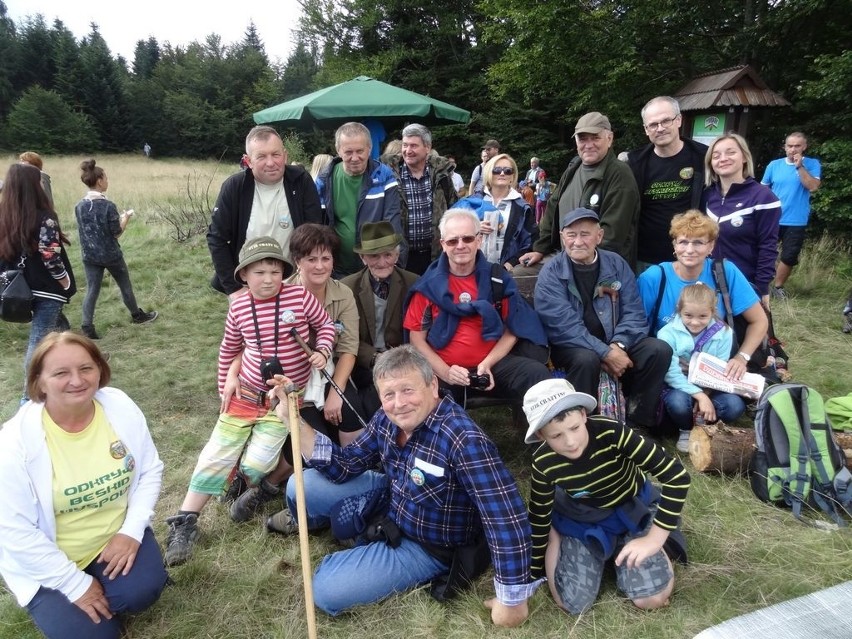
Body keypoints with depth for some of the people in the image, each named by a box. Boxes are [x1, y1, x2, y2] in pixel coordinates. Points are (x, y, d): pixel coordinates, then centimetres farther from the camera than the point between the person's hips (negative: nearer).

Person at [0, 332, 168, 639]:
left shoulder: (121, 408, -12)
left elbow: (150, 471, -1)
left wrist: (132, 531, -15)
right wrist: (75, 583, -16)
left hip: (117, 535, 2)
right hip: (49, 561, -2)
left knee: (141, 591, -22)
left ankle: (105, 591, 14)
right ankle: (52, 601, 20)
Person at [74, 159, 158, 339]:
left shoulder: (79, 206, -1)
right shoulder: (108, 205, -18)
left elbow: (83, 230, 9)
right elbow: (117, 232, -13)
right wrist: (126, 217, 3)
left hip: (89, 255, 4)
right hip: (110, 254, -4)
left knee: (91, 290, 5)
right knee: (125, 285, 16)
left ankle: (87, 327, -3)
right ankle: (137, 315, 34)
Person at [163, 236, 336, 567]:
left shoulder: (300, 296, -12)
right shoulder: (238, 307, -3)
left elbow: (326, 324, 3)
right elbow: (229, 349, 13)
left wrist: (322, 351, -14)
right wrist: (226, 384, 15)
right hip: (244, 394, 3)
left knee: (254, 465, -10)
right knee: (215, 456, 2)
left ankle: (256, 484, 27)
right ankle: (184, 523, 15)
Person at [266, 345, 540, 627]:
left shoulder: (463, 439, -36)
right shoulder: (386, 420, -12)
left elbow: (506, 516, -36)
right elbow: (343, 467, -2)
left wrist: (512, 600, -29)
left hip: (428, 546, -6)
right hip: (388, 504, 6)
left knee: (327, 590, -16)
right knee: (303, 485, 0)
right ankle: (305, 520, 38)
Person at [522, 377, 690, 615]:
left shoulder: (610, 433, -33)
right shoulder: (543, 463, -25)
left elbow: (677, 477, -29)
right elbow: (539, 519, -7)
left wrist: (653, 539, -29)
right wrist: (534, 576, 3)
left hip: (633, 509, 0)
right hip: (583, 519, 1)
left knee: (653, 598, -15)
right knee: (571, 603, -11)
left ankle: (618, 548, 13)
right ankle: (555, 535, 14)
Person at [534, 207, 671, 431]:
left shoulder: (616, 264, 3)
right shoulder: (551, 274, -9)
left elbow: (634, 312, 0)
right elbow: (564, 326, -19)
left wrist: (618, 345, -19)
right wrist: (605, 353, -25)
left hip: (615, 344, 4)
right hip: (572, 346, -4)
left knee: (659, 350, -17)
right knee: (587, 359, -36)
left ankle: (637, 421, -2)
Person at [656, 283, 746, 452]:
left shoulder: (723, 333, -8)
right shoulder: (668, 333, -16)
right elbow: (672, 373, -20)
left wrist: (706, 395, -25)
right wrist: (699, 395, -28)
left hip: (709, 388, 3)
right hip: (680, 387, -2)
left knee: (735, 405, -25)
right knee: (678, 402, -36)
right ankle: (686, 430, 1)